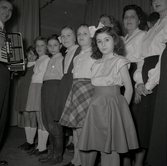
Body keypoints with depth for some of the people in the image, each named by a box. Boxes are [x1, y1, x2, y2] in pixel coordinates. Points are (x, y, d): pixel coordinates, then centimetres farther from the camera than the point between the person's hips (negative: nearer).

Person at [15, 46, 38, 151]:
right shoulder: (24, 66, 15)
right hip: (23, 92, 6)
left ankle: (31, 142, 6)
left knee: (32, 117, -4)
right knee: (26, 117, 9)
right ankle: (28, 141, 18)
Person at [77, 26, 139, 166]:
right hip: (96, 106, 5)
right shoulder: (97, 64, 12)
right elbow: (96, 87, 14)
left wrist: (121, 109, -6)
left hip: (112, 105, -5)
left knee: (110, 149, 2)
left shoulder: (120, 61, -3)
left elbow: (129, 88, -3)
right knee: (87, 146, 9)